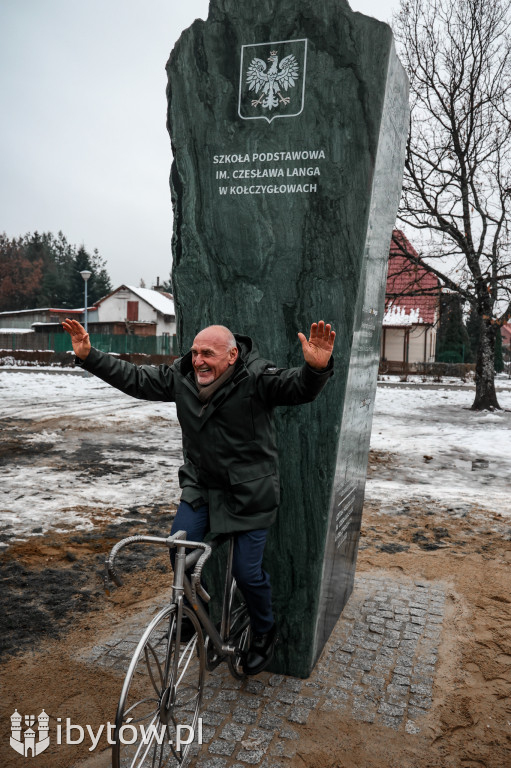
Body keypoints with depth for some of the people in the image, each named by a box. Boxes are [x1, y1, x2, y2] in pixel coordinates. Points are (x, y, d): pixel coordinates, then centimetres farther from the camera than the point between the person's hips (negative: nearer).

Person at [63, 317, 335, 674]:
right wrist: (88, 355, 0)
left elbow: (299, 387, -32)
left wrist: (317, 367, -55)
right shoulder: (181, 377, -3)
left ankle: (264, 633, 31)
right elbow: (135, 378, 4)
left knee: (247, 571, 0)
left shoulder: (257, 378, -19)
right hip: (200, 487, 5)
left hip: (250, 494, -5)